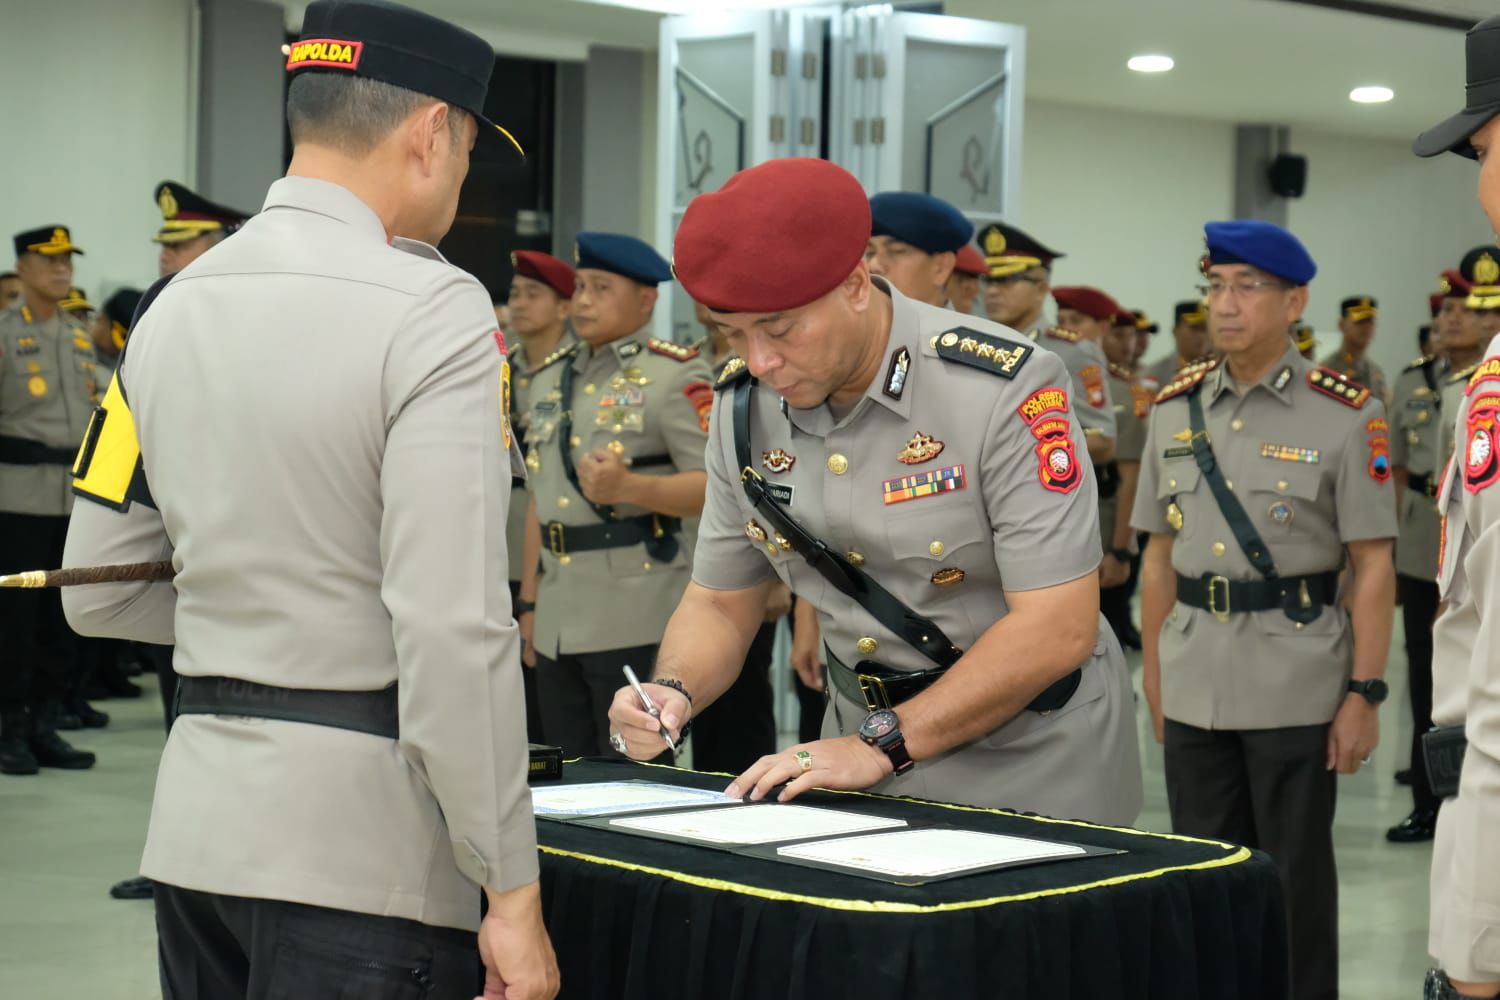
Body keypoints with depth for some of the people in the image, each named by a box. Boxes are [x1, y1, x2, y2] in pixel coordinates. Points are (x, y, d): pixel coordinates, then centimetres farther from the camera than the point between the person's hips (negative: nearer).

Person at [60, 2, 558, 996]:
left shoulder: (174, 308, 8)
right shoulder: (432, 313, -13)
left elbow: (98, 592, 14)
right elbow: (453, 630, -19)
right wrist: (512, 893, -14)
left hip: (193, 824, 7)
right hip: (358, 845, -7)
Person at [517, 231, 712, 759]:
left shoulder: (674, 374, -5)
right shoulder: (551, 377, 17)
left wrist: (627, 486, -28)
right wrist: (528, 596, 20)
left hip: (634, 617, -7)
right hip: (558, 617, 7)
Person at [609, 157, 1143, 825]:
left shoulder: (1006, 389, -18)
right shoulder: (743, 409, 0)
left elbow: (1058, 628, -21)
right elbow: (720, 602, 11)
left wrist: (883, 746, -23)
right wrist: (673, 691, -11)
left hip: (1028, 758, -4)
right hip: (866, 747, 5)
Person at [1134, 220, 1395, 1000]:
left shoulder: (1344, 416, -7)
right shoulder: (1175, 409, 6)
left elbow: (1373, 566, -7)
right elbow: (1160, 554, 11)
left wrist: (1364, 693, -11)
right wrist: (1154, 674, 9)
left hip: (1297, 686, -4)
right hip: (1194, 683, 4)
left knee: (1296, 876, 5)